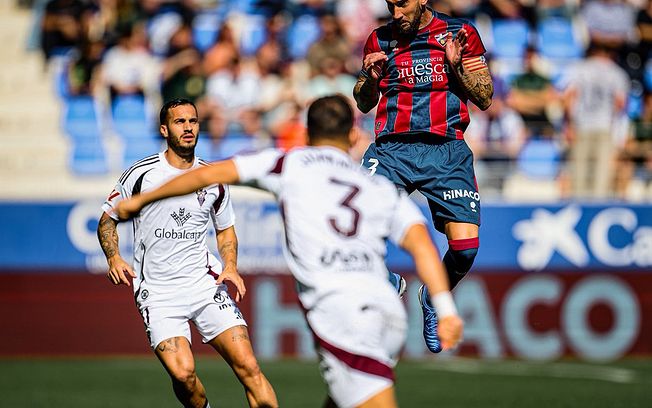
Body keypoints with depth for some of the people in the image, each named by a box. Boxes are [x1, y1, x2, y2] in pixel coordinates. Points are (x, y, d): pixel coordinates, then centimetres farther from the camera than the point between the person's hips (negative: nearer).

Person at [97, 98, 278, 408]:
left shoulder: (213, 179, 7)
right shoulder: (141, 174, -3)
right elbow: (108, 219, 9)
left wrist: (230, 266, 3)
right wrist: (114, 257, -9)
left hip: (206, 283, 3)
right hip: (157, 293, -3)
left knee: (248, 366, -12)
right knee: (183, 374, -20)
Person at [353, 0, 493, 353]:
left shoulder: (461, 34, 6)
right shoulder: (380, 40, 11)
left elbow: (485, 99, 5)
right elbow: (364, 104, 20)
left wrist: (456, 66, -10)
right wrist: (371, 79, -2)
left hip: (447, 151, -1)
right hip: (391, 149, 1)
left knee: (465, 245, -14)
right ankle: (386, 281, 11)